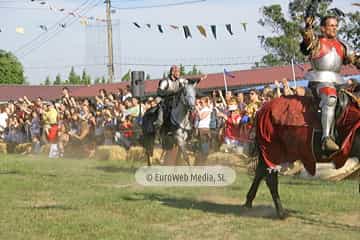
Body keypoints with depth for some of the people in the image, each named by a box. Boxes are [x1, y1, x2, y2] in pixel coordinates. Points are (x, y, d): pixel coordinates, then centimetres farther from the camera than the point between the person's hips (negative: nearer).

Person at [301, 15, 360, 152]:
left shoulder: (342, 46, 23)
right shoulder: (316, 42, 6)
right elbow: (307, 38, -16)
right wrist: (308, 27, -35)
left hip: (337, 82, 7)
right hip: (320, 80, -7)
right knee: (330, 99, -33)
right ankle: (326, 139, -42)